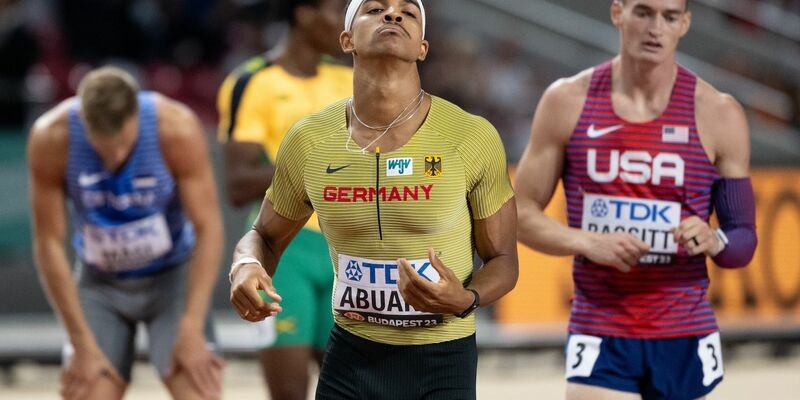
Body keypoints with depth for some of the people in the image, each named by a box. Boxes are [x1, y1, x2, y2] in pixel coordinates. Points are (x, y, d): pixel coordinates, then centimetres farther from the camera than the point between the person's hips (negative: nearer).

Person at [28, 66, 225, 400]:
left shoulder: (178, 129, -26)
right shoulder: (50, 140, -23)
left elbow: (208, 229, -19)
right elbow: (49, 243, -16)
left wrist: (192, 327, -24)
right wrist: (83, 344, -15)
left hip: (172, 276, -1)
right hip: (99, 283, 1)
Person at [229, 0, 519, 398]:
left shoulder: (472, 137, -11)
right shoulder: (309, 141, -5)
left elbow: (502, 260, -2)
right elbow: (264, 236, 11)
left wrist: (465, 300, -23)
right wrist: (246, 268, -12)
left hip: (443, 361, -2)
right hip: (351, 355, 2)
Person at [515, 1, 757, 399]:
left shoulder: (718, 114, 0)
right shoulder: (568, 101, 1)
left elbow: (744, 241, 5)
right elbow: (521, 214, 4)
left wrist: (714, 242, -19)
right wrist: (587, 242, -15)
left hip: (684, 340, 1)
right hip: (600, 338, -1)